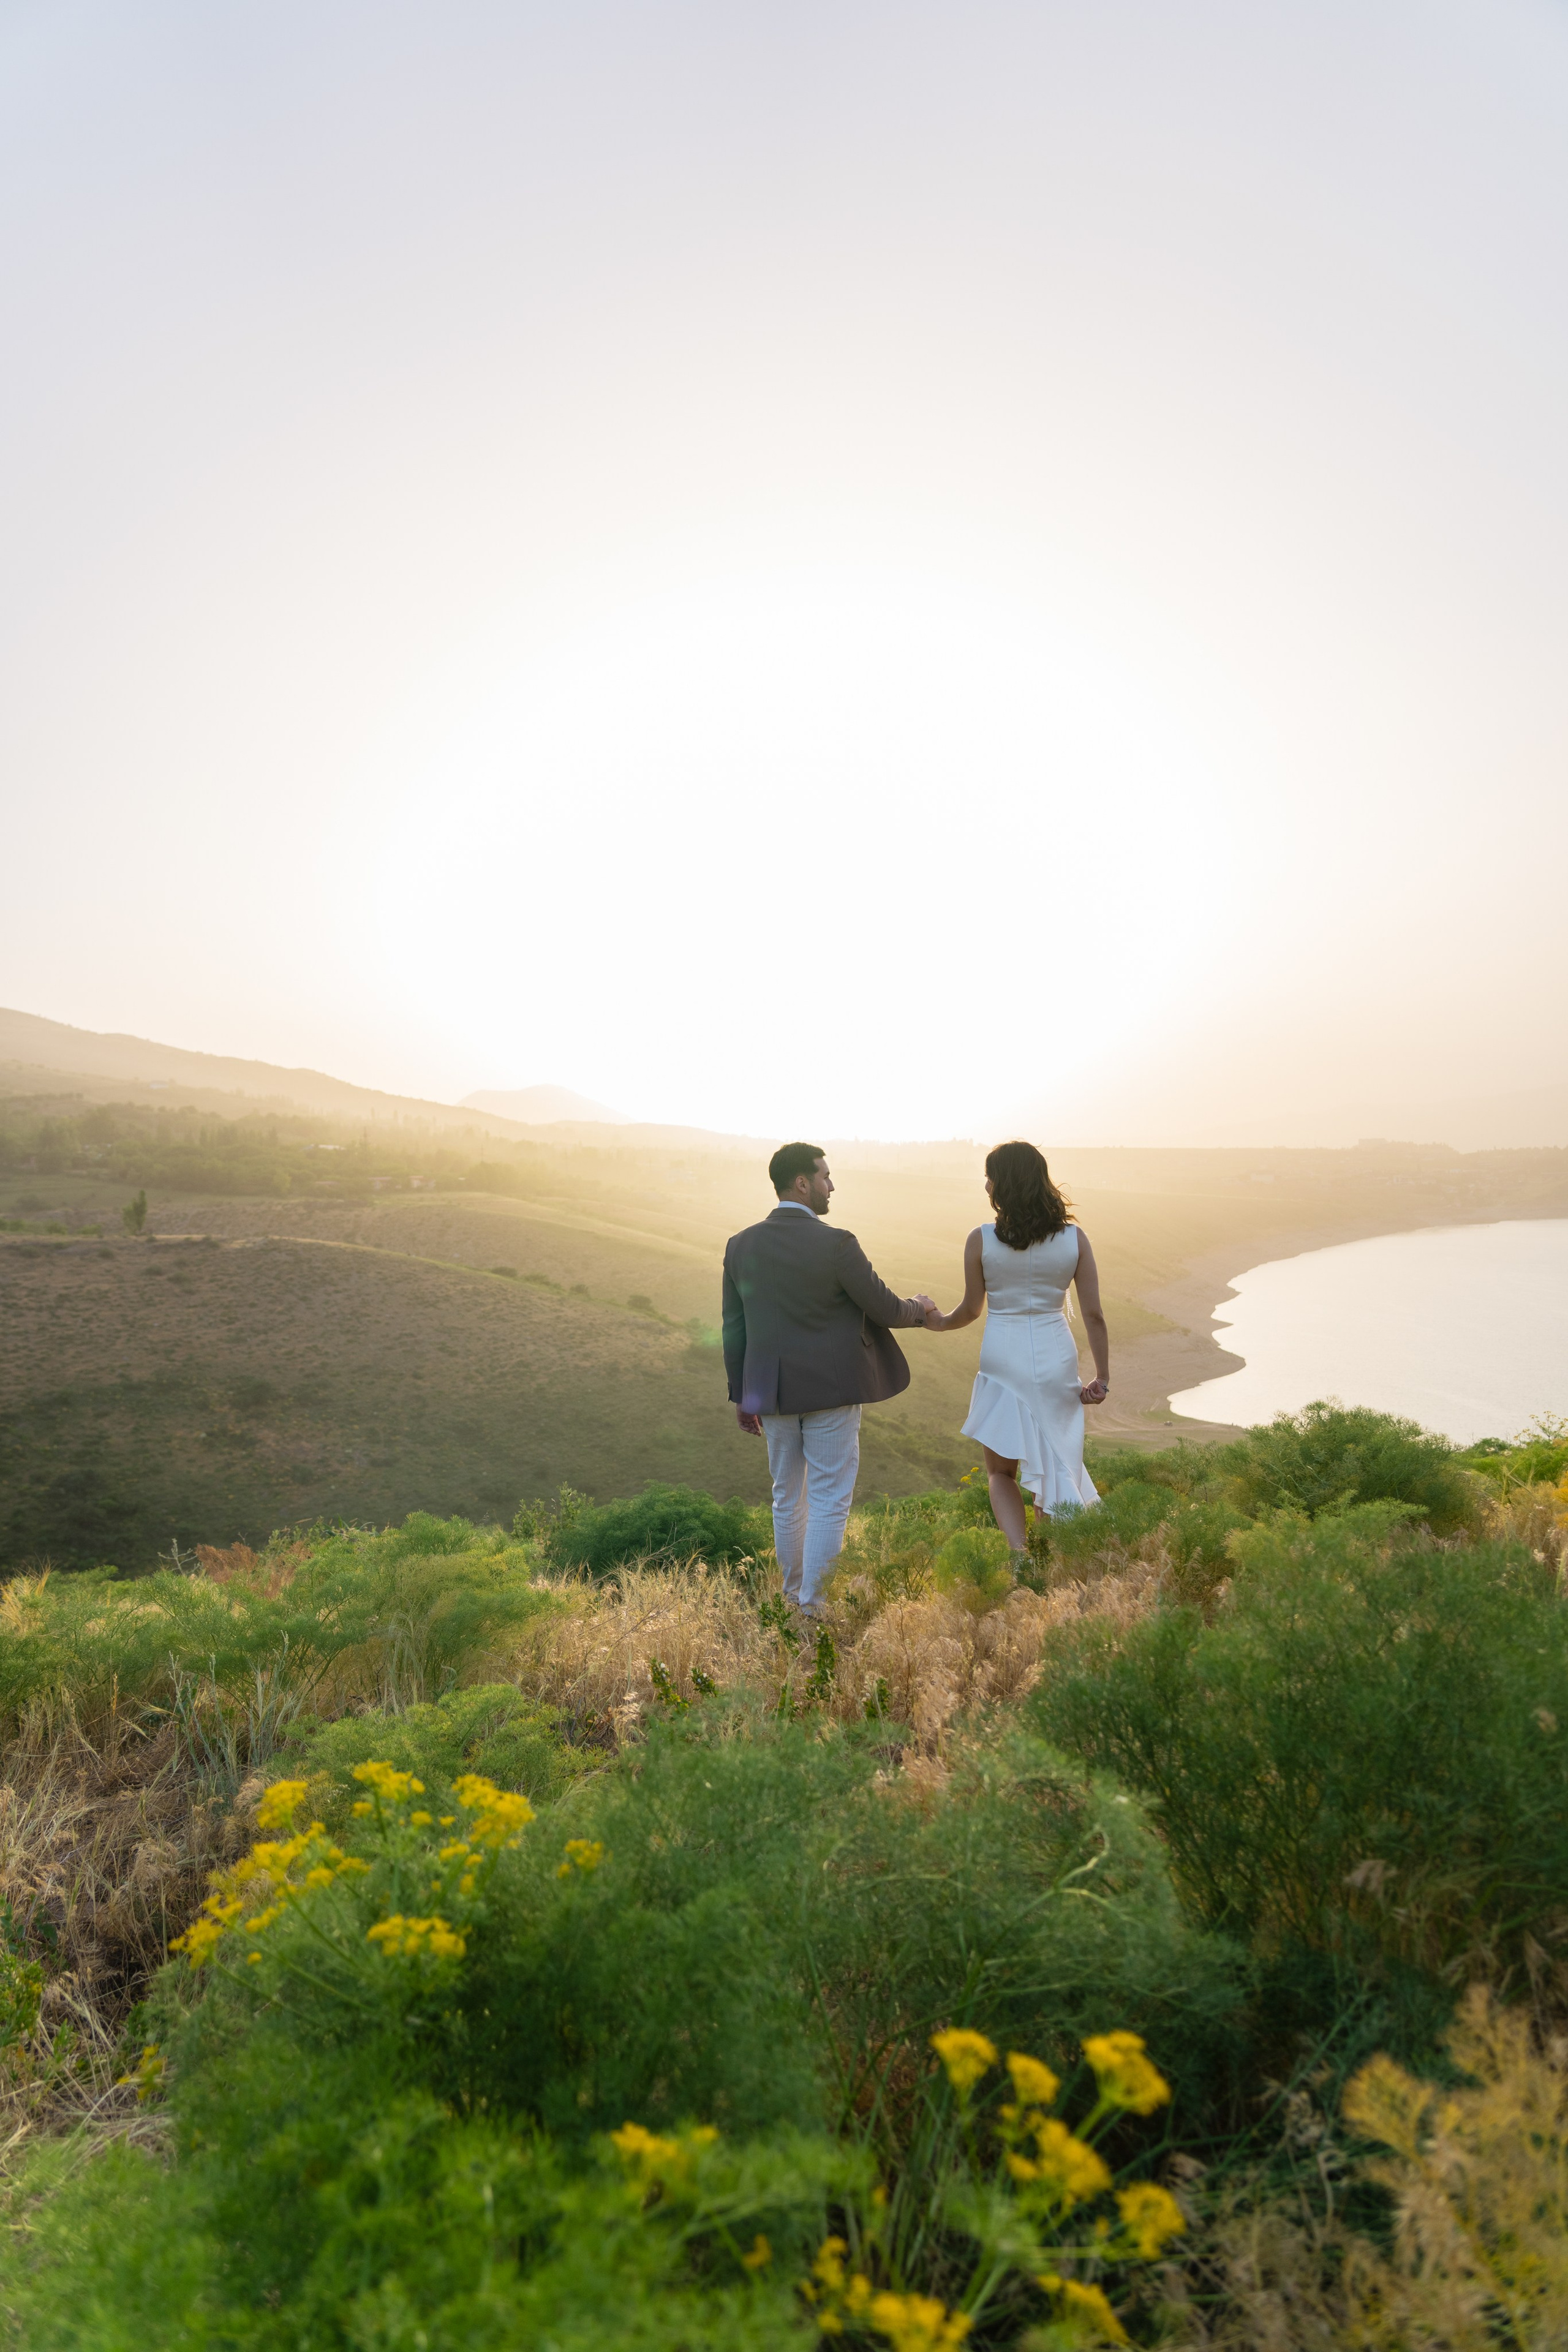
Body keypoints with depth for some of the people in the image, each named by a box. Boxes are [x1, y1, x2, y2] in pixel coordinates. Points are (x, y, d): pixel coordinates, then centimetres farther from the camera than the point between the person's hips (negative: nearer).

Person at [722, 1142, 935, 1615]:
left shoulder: (740, 1245, -1)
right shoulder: (836, 1245, -16)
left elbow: (734, 1329, 4)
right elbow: (886, 1310, -8)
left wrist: (741, 1396, 14)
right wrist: (919, 1307, 15)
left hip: (772, 1391, 5)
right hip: (831, 1390, -5)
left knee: (788, 1496, 19)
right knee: (829, 1501, 6)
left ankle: (793, 1594, 32)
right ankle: (815, 1607, 12)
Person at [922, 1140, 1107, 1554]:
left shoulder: (981, 1240, -10)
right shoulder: (1075, 1238, -5)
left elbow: (971, 1309, -1)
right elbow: (1093, 1315, -3)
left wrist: (938, 1322, 20)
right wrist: (1102, 1376, 7)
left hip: (1003, 1361, -2)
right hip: (1056, 1360, 2)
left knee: (1000, 1472, 14)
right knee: (1051, 1465, 18)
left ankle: (1020, 1552, -6)